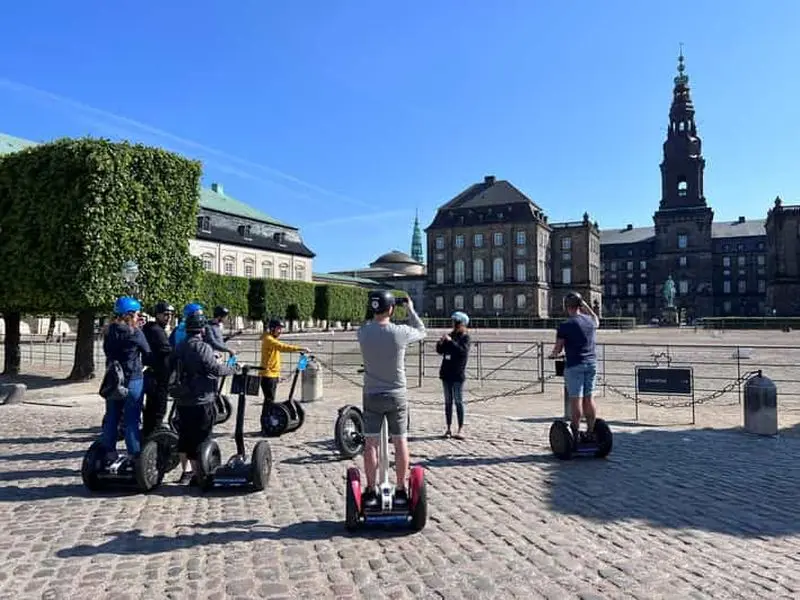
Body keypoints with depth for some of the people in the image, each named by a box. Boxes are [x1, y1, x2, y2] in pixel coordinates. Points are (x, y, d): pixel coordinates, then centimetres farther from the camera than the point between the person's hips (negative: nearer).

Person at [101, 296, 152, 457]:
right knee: (132, 420, -1)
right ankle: (133, 455, 3)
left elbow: (107, 351, 13)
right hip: (133, 380, -6)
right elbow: (147, 355, -3)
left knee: (111, 418, 13)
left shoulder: (109, 332, 4)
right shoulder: (135, 333, -12)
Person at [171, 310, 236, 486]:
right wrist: (232, 368, -8)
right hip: (201, 401, -8)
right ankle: (196, 475, 6)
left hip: (183, 400, 8)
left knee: (184, 436, 17)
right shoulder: (203, 347, -16)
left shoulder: (180, 347, 8)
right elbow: (214, 369, -22)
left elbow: (173, 366, 17)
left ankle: (185, 472, 27)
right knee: (200, 438, 1)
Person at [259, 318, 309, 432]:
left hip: (273, 375, 10)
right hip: (268, 375, -10)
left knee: (270, 400, 13)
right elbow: (283, 347, -30)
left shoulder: (273, 340, 17)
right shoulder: (268, 339, -15)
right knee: (269, 401, -7)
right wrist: (301, 348, -36)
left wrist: (277, 374, 21)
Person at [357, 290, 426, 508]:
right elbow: (421, 332, 7)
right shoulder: (400, 332, -14)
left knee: (371, 443, 7)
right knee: (400, 443, 9)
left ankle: (371, 491, 14)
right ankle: (401, 491, 17)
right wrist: (411, 309, 17)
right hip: (397, 396, -1)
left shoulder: (363, 332, -10)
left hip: (372, 396, 1)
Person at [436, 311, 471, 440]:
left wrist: (451, 341, -24)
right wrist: (441, 342, -8)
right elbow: (439, 351, 12)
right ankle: (449, 428, 14)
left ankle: (461, 429, 2)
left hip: (458, 374, -6)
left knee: (458, 401, -3)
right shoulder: (450, 335, 12)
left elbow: (463, 352, -20)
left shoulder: (465, 337, -4)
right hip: (446, 373, 6)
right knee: (448, 402, 8)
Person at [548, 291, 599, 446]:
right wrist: (585, 305, 30)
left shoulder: (565, 325, -11)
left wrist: (552, 355, 18)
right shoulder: (591, 321, 6)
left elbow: (558, 349, -4)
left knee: (576, 400, -3)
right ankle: (590, 433, 17)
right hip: (592, 363, 6)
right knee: (588, 398, 11)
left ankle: (576, 435, 2)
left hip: (574, 365, -6)